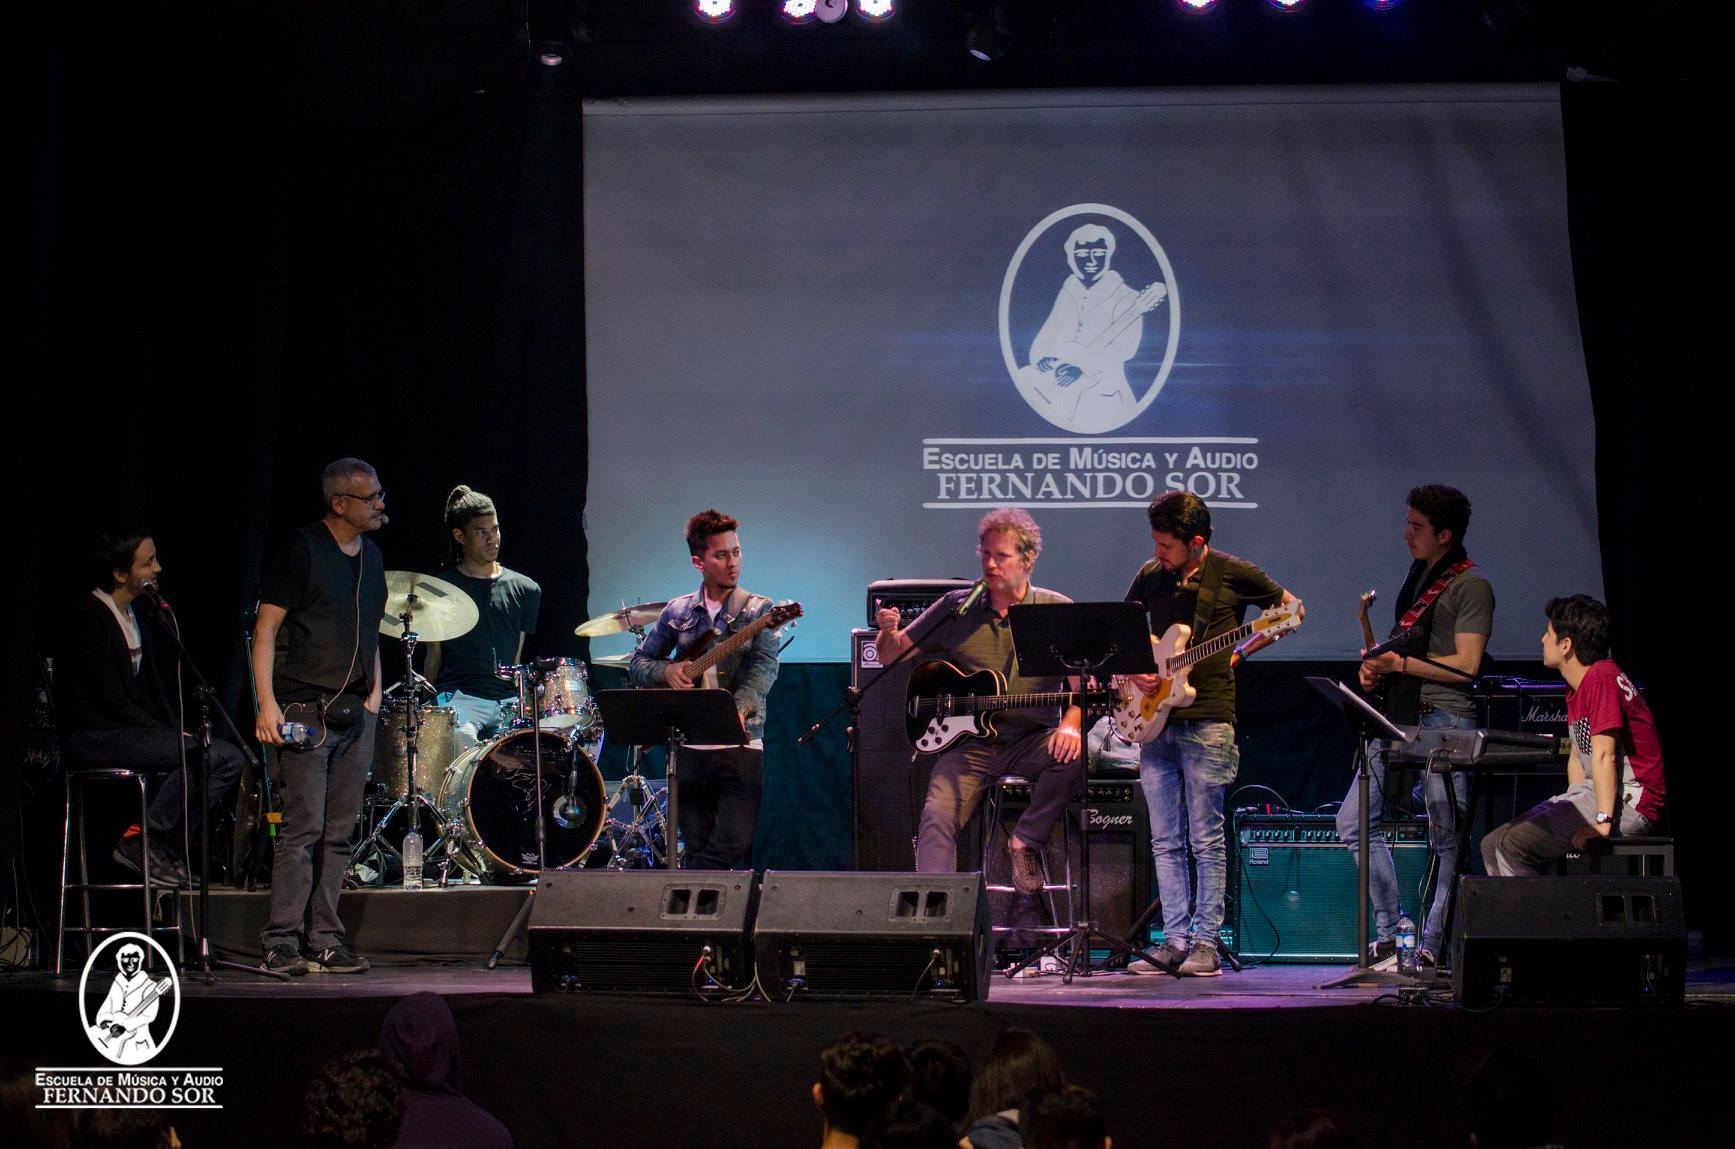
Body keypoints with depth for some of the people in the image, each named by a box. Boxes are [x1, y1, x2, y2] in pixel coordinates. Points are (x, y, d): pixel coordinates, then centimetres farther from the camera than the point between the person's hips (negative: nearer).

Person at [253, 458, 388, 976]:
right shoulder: (302, 551, -7)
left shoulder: (370, 555, 16)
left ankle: (324, 942, 9)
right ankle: (282, 943, -8)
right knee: (303, 828, -11)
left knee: (338, 833, 6)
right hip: (307, 712, -7)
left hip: (356, 715, 7)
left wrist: (374, 693, 14)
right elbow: (266, 628, -9)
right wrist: (266, 703, -16)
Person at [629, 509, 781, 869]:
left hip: (740, 744, -3)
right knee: (697, 849, 2)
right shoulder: (677, 612, 12)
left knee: (733, 843, -15)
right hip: (690, 750, 3)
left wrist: (739, 708, -30)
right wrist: (666, 670, -5)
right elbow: (638, 663, 18)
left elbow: (764, 667, -12)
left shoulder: (757, 609, 3)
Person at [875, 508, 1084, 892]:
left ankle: (1027, 841, -12)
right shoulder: (956, 608, 7)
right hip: (968, 743, 1)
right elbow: (892, 656, 12)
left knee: (1074, 753, -31)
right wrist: (889, 633, -12)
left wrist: (1071, 723, -24)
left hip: (1031, 741, -1)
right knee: (938, 817, -22)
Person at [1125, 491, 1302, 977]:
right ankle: (1175, 941, 8)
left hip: (1207, 722, -5)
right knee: (1165, 842, 5)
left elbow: (1291, 608, 9)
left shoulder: (1234, 574, -4)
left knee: (1205, 840, -4)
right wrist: (1132, 670, 0)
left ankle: (1205, 943, -1)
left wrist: (1240, 653, -2)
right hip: (1155, 719, 5)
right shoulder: (1150, 576, 9)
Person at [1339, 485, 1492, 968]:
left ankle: (1432, 946, 1)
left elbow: (1466, 665, -14)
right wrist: (1378, 667, 8)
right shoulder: (1418, 575, 20)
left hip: (1445, 720, -9)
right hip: (1399, 717, 9)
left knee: (1446, 838, -3)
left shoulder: (1471, 585, -6)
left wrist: (1400, 664, -16)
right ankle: (1391, 933, 8)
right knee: (1354, 823, 2)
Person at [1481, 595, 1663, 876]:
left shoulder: (1601, 676, -16)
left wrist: (1603, 821, -27)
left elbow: (1604, 754, -23)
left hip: (1627, 800, -10)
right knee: (1492, 844, 3)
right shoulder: (1574, 688, 17)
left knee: (1514, 845, -22)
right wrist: (1574, 809, 6)